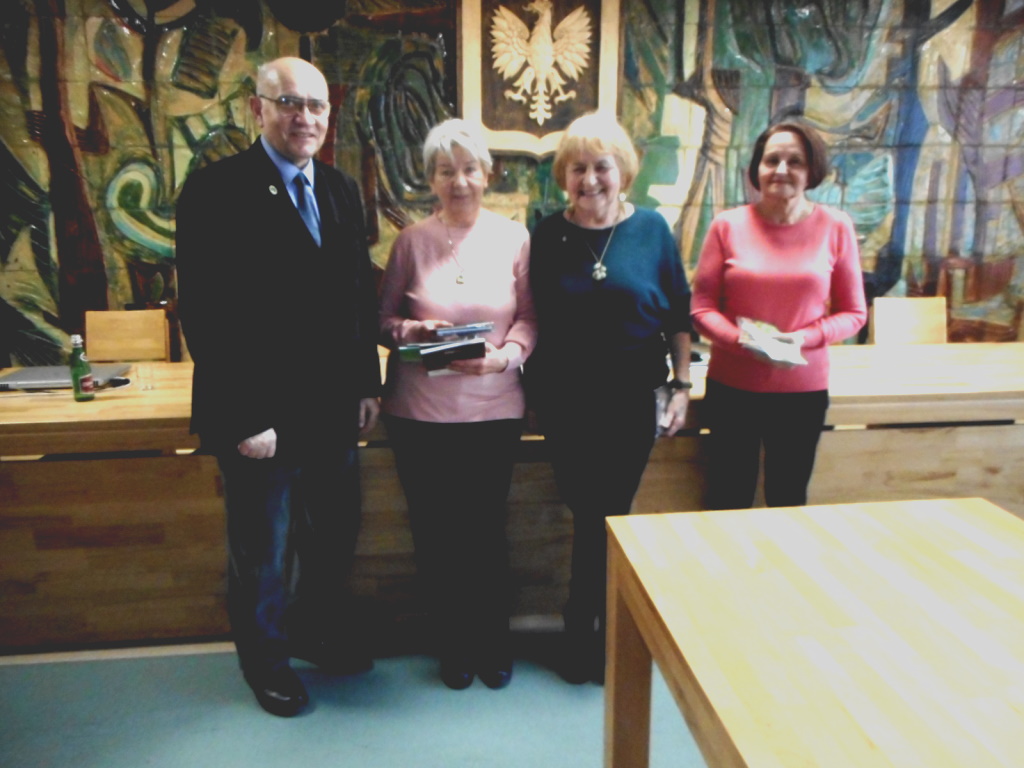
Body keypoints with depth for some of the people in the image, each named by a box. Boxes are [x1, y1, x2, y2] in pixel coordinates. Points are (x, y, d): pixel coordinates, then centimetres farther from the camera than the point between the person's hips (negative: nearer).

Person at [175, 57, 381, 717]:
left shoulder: (341, 190, 8)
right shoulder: (217, 190, -13)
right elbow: (206, 315, -18)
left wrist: (368, 384, 6)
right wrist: (244, 420, -19)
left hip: (333, 408, 6)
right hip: (262, 415, -6)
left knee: (336, 535, 20)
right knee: (264, 552, 14)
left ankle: (319, 628, 47)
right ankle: (266, 656, 40)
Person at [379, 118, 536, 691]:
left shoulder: (514, 237, 1)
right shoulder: (412, 240, 1)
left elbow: (529, 317, 2)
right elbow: (384, 319, 5)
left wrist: (504, 356, -17)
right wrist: (413, 331, -16)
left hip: (493, 408, 0)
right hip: (421, 410, 1)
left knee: (486, 532, 8)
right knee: (436, 535, 10)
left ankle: (494, 644, 32)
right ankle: (453, 645, 32)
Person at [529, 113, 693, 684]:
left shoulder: (651, 229, -1)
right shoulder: (548, 237, 1)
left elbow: (679, 314, 3)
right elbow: (532, 320, 5)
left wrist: (681, 385, 0)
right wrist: (534, 385, -2)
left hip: (633, 399, 0)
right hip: (565, 401, 1)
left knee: (605, 514, 5)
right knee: (591, 515, 6)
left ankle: (586, 633, 25)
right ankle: (589, 635, 26)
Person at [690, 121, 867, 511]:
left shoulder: (835, 227, -1)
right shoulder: (728, 225, -3)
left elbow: (853, 313, 3)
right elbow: (702, 307, -2)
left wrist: (806, 337, -14)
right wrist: (741, 340, -19)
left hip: (803, 390, 1)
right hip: (732, 387, -1)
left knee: (788, 500, 15)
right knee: (728, 501, 10)